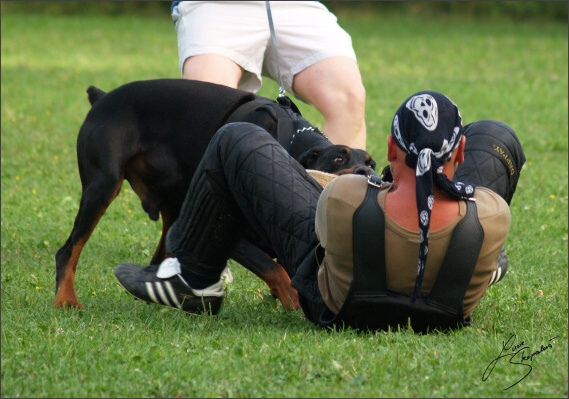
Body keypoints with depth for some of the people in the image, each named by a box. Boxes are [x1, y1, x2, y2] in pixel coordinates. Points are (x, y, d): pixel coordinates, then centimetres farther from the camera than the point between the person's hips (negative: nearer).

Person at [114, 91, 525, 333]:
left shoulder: (344, 200, -40)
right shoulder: (490, 218, -38)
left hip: (339, 311, -1)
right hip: (447, 315, 1)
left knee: (237, 142, 9)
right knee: (493, 135, 16)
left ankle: (192, 278, 31)